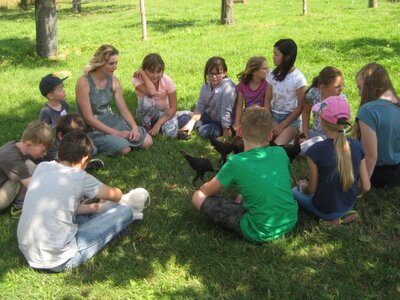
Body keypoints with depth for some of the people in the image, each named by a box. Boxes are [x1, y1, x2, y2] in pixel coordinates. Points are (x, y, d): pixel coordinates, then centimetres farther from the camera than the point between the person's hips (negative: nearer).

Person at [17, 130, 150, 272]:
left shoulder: (41, 167, 2)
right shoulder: (79, 177, -13)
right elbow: (115, 195, 6)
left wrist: (91, 207, 20)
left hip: (28, 252, 7)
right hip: (58, 260, -7)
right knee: (124, 211, 1)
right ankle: (123, 213, 31)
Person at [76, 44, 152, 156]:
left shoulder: (113, 81, -1)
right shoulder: (84, 83, -19)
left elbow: (124, 109, 2)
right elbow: (88, 118, -20)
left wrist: (134, 127, -17)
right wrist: (116, 133, -23)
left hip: (112, 120, 6)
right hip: (93, 128, -6)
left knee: (147, 141, -6)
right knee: (125, 148, -28)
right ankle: (101, 144, 1)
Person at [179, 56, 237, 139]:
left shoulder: (228, 87, -25)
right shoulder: (206, 86, -2)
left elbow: (226, 112, -25)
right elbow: (200, 107, -8)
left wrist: (225, 135, -23)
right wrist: (191, 123, -23)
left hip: (221, 123, -7)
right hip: (209, 117, 7)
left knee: (204, 131, -31)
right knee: (184, 118, -2)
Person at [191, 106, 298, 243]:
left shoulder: (236, 163, -16)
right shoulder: (280, 153, -3)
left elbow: (208, 190, -2)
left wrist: (204, 187, 23)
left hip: (261, 234, -5)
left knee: (198, 197, -2)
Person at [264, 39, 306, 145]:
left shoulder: (298, 78, -11)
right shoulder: (273, 75, 2)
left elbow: (300, 107, -9)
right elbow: (268, 99, 6)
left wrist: (282, 125, -13)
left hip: (291, 119, -4)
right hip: (273, 116, 4)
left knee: (277, 146, -28)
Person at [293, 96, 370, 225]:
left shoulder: (316, 151, -26)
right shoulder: (357, 146, -13)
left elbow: (311, 189, -13)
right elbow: (366, 187, -7)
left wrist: (302, 186, 10)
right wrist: (348, 195, 14)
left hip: (325, 210, -5)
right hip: (349, 205, 5)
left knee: (295, 191, 24)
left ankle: (333, 218, 3)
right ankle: (343, 213, 9)